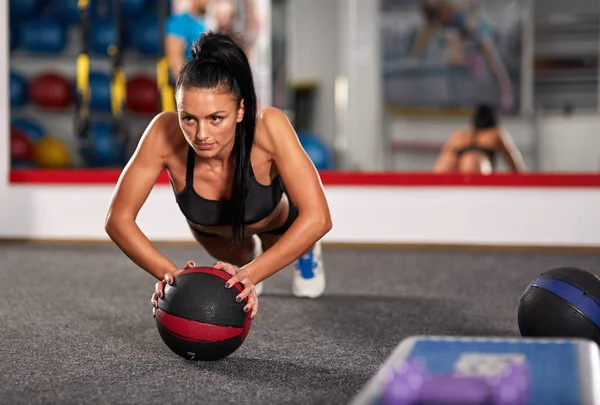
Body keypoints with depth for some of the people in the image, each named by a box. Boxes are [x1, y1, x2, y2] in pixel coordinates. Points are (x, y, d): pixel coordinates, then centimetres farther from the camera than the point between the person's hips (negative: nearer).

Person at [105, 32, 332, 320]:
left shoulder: (268, 127, -46)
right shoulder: (165, 132, -42)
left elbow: (317, 218, -48)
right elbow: (118, 219, -35)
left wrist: (250, 274, -55)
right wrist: (169, 273, -49)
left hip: (277, 218, -1)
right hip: (209, 227, 2)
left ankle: (306, 252, 59)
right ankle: (245, 261, 65)